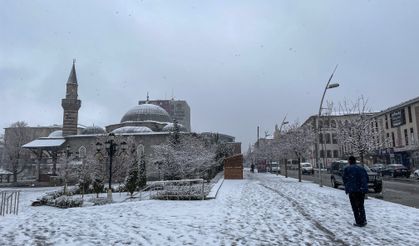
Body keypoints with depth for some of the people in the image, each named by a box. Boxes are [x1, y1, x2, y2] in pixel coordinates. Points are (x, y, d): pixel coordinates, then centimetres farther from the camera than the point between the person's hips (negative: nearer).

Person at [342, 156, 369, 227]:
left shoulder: (347, 169, -1)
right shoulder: (362, 168, 11)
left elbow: (344, 179, -1)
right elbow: (367, 178, 13)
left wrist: (347, 188, 12)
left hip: (352, 190, -4)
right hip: (362, 190, 5)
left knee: (355, 207, 4)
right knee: (361, 206, 18)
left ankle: (358, 222, 3)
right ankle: (363, 221, 16)